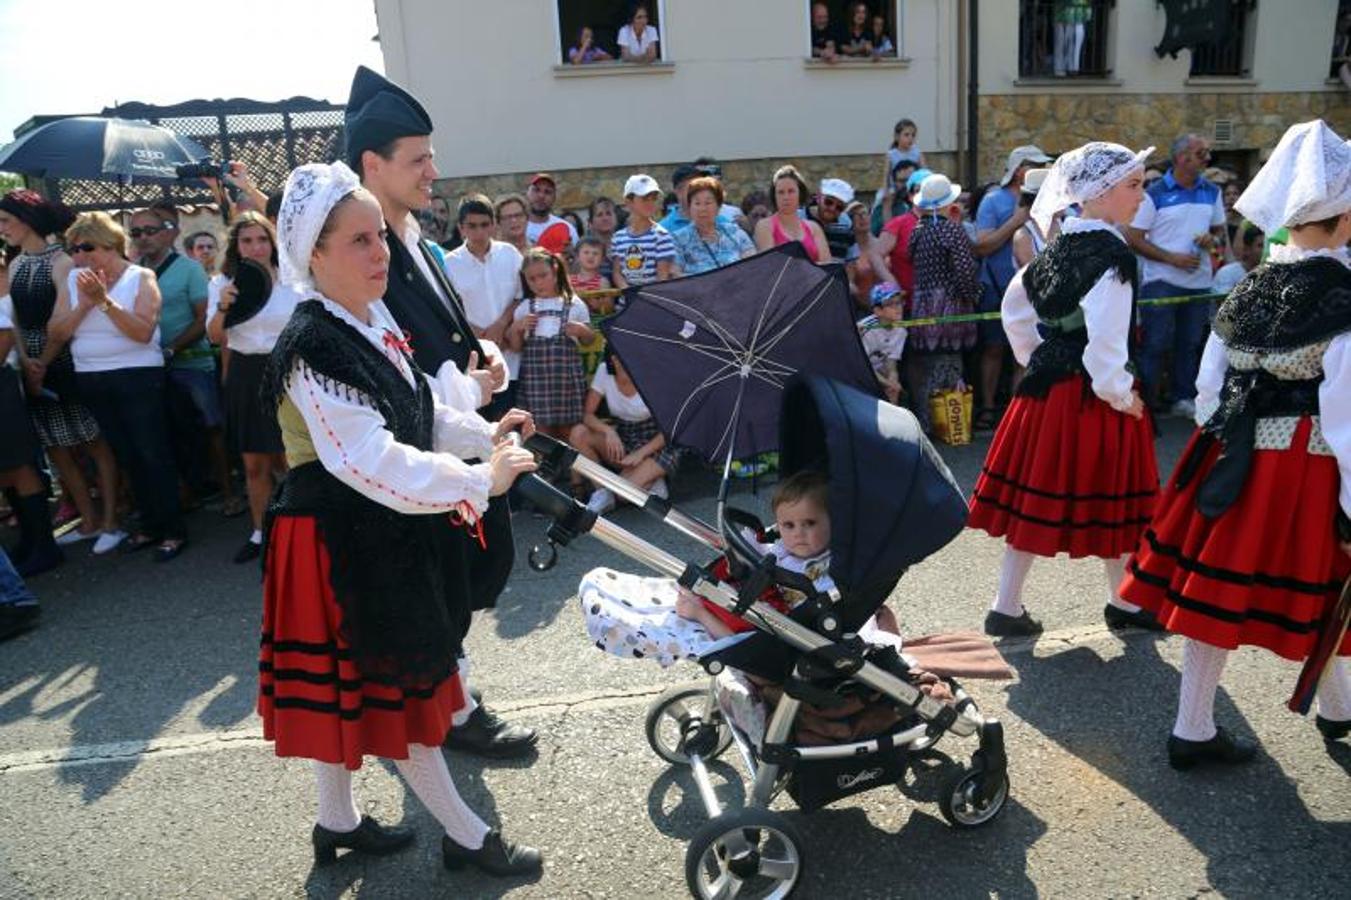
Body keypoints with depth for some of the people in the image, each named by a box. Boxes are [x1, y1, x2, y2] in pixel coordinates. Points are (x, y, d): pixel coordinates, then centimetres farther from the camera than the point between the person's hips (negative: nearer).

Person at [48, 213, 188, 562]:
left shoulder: (141, 278, -8)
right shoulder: (71, 281, 4)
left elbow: (143, 331, -19)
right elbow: (55, 333, -3)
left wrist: (104, 300, -24)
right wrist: (85, 303, -14)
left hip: (138, 376, -5)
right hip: (91, 380, 5)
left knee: (153, 454, -3)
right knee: (127, 456, 13)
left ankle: (173, 530, 4)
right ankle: (151, 524, 24)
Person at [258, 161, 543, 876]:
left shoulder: (373, 320, 5)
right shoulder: (312, 348, -22)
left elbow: (415, 413, 17)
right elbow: (371, 461, -29)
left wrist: (483, 433, 4)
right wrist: (479, 481, -26)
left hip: (386, 531, 9)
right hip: (341, 541, -9)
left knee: (342, 685, 21)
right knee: (392, 683, 5)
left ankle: (337, 822, 40)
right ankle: (467, 836, 22)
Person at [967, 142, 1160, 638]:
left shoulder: (1060, 247, 9)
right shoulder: (1111, 255, -17)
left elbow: (1013, 306, 17)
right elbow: (1105, 339, -25)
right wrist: (1121, 394, -13)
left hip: (1047, 387, 8)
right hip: (1091, 396, -8)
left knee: (1033, 497, 11)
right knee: (1107, 498, 8)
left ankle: (1006, 607, 18)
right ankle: (1125, 603, 27)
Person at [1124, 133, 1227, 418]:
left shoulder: (1212, 192, 9)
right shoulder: (1155, 194, -7)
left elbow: (1220, 229, 20)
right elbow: (1134, 239, -10)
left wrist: (1212, 238, -5)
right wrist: (1173, 258, -16)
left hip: (1199, 282, 5)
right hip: (1161, 281, -5)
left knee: (1190, 343, 11)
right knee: (1155, 344, -2)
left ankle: (1184, 397, 21)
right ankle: (1147, 400, 6)